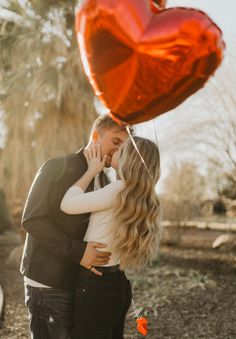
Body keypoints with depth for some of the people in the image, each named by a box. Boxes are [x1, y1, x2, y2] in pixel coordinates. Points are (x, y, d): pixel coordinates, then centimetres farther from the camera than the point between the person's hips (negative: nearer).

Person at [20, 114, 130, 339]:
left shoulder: (105, 181, 12)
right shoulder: (59, 168, -12)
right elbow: (32, 220, -19)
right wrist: (78, 252, -25)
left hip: (80, 283, 7)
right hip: (49, 284, -7)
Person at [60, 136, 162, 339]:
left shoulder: (120, 190, -19)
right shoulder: (144, 199, 7)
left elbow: (67, 204, -14)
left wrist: (92, 171, -4)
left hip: (96, 287, -8)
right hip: (116, 284, 9)